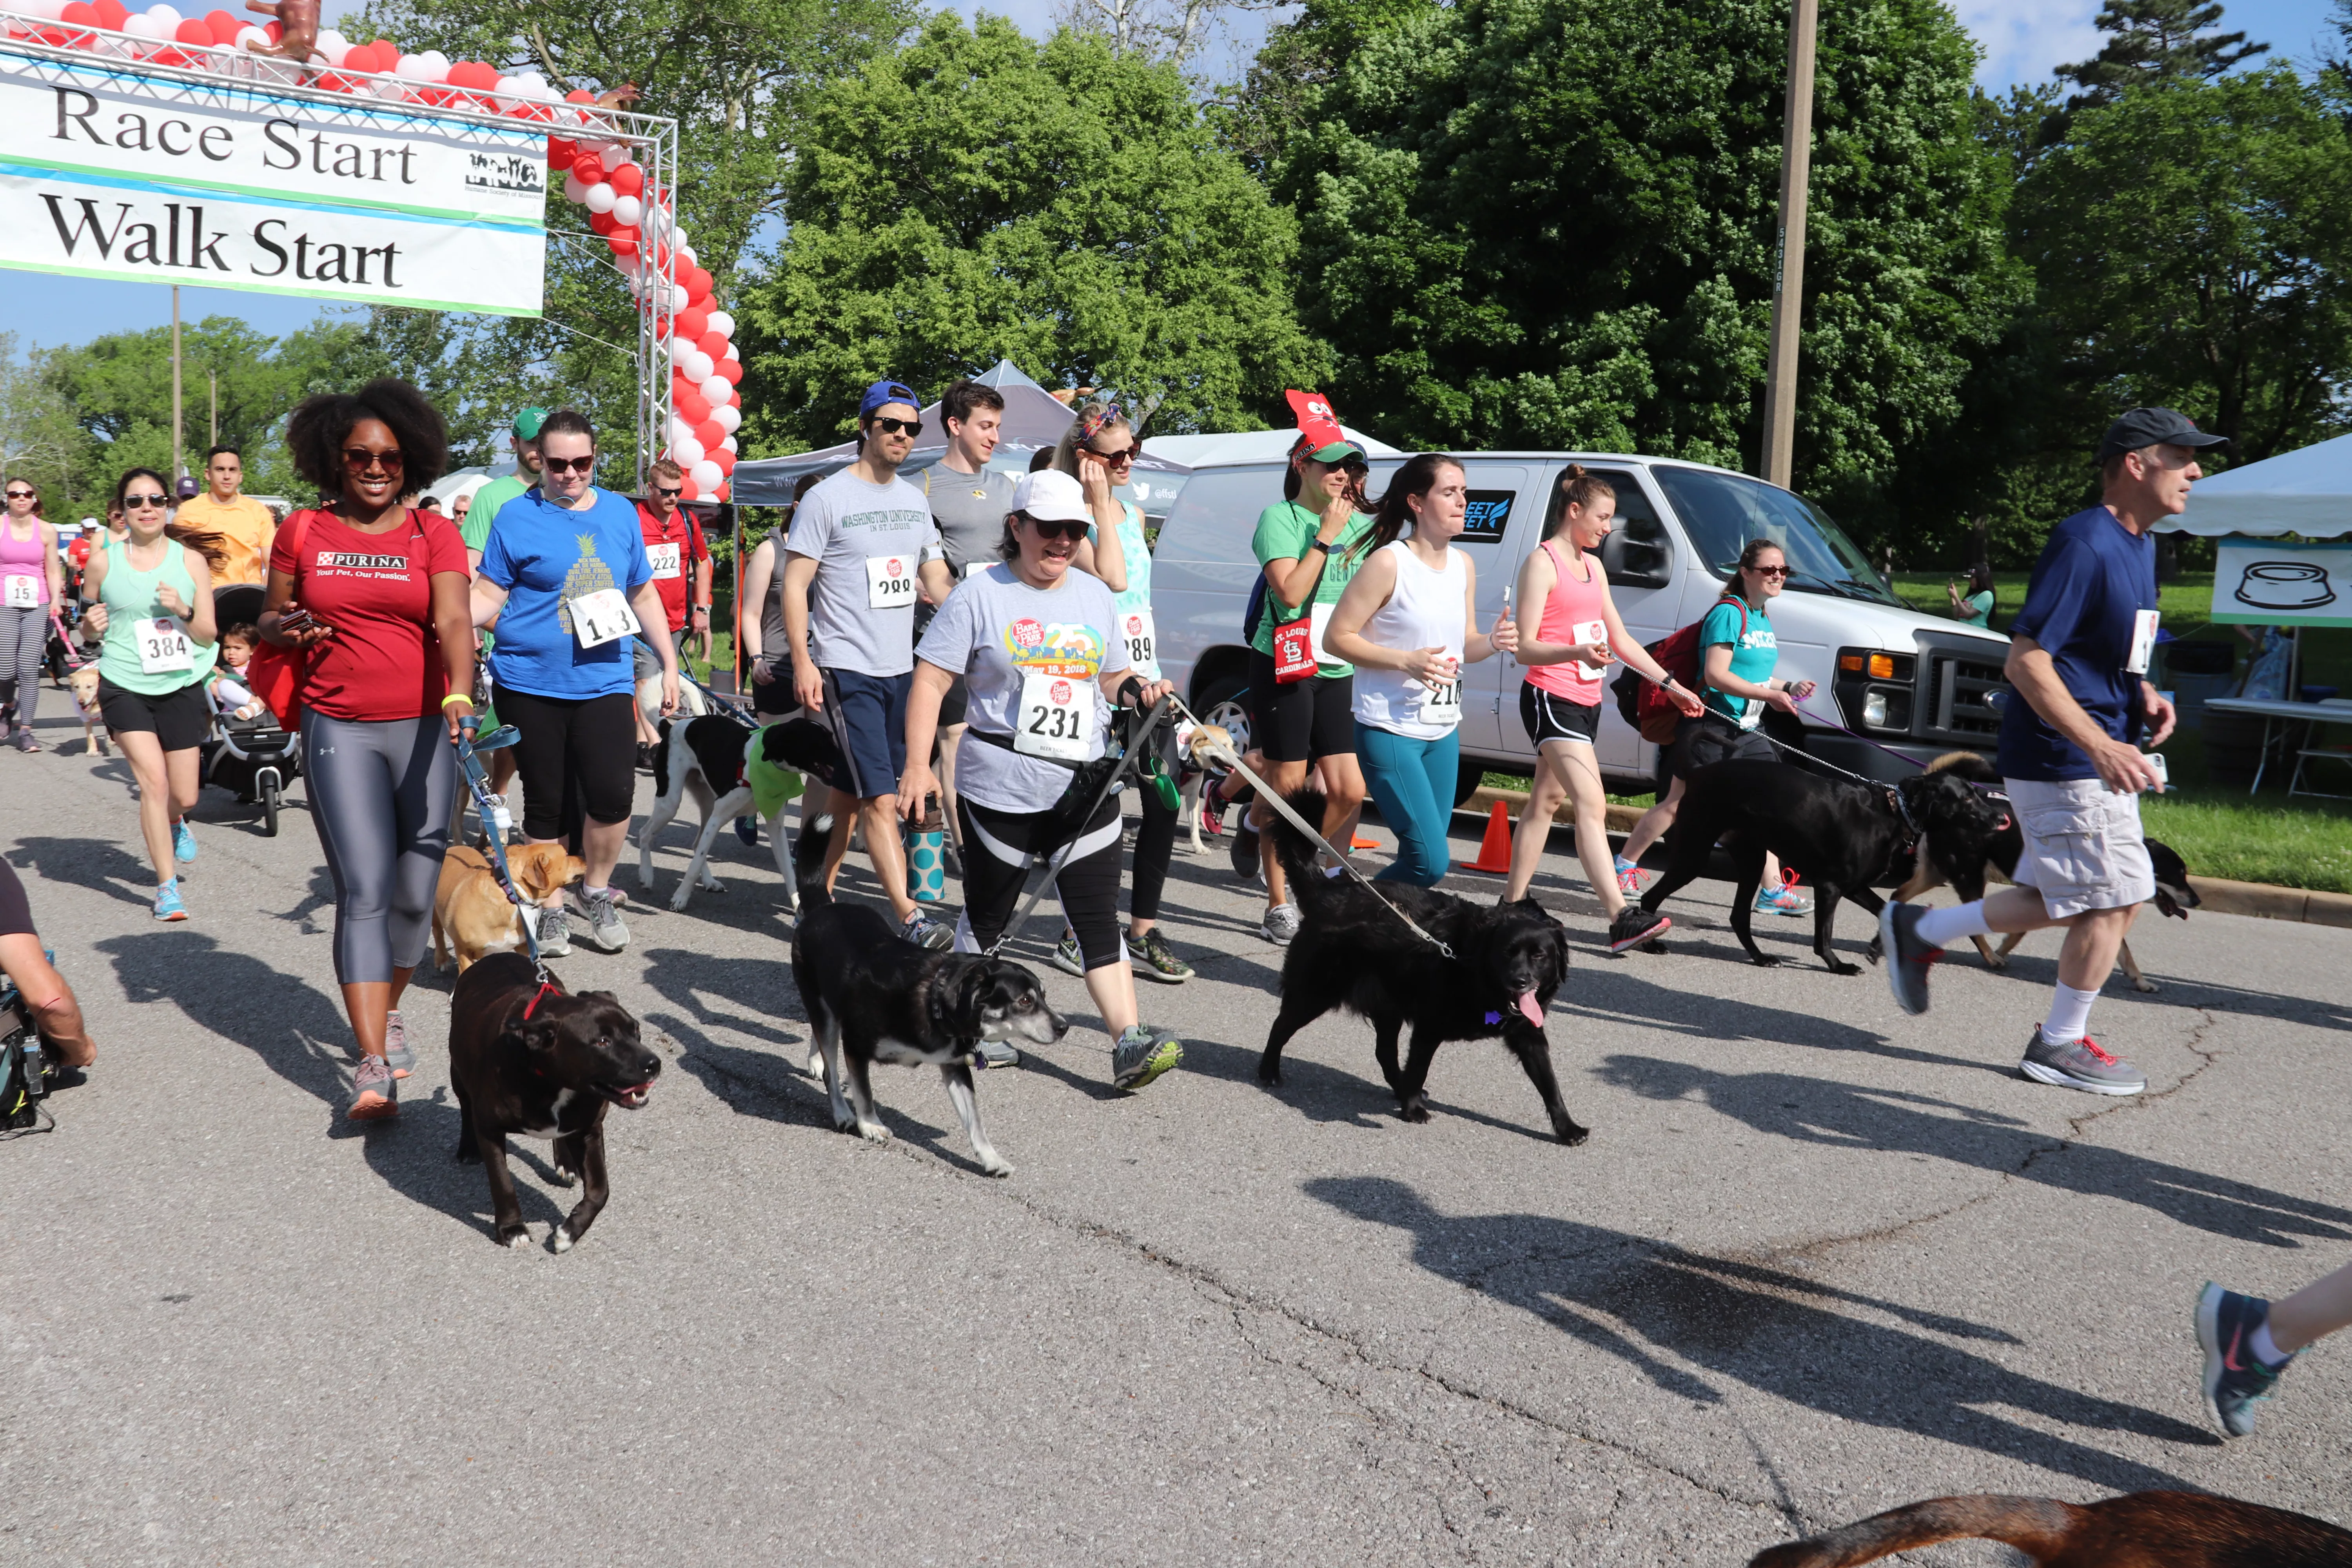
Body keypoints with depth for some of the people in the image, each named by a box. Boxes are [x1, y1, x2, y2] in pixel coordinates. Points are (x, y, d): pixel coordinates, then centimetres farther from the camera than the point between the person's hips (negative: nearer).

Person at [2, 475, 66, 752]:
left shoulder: (46, 531, 6)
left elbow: (53, 572, 10)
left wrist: (56, 601, -3)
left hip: (37, 607, 1)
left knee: (30, 668, -7)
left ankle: (25, 731, 1)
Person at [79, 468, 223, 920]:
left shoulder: (191, 560, 0)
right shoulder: (103, 562, 0)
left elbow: (208, 635, 1)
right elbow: (89, 628, 13)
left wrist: (183, 611, -18)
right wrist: (91, 625, -9)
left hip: (181, 686, 1)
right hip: (125, 684, -1)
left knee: (184, 796, 7)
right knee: (153, 781, -14)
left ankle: (174, 823, 46)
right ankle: (167, 886, -3)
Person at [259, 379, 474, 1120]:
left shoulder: (434, 533, 2)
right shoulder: (302, 533, 7)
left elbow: (454, 620, -12)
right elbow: (271, 616, 19)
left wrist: (459, 693, -30)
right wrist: (283, 630, -6)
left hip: (423, 728, 0)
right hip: (338, 730, 0)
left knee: (416, 891, 5)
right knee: (364, 890, -10)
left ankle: (387, 1010, 32)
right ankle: (375, 1064, -11)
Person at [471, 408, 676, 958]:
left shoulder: (620, 513, 10)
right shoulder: (518, 516, 0)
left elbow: (643, 594, 18)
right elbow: (489, 598, 0)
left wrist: (670, 665, 16)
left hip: (603, 681, 2)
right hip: (530, 684, -1)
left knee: (612, 794, -12)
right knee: (546, 803, 6)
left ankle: (597, 891, 14)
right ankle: (551, 908, 22)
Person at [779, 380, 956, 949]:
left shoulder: (915, 501, 13)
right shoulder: (827, 498, -7)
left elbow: (936, 579, 17)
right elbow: (794, 583, -8)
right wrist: (802, 661, -15)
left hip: (901, 667, 7)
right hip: (846, 669, -7)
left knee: (851, 794, 14)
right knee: (880, 799, -12)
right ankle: (909, 919, -13)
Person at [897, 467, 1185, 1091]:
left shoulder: (1095, 596, 12)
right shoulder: (980, 595, -3)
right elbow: (929, 682, -6)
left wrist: (1137, 691, 0)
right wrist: (918, 765, -15)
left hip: (1087, 788, 3)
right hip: (1002, 789, -3)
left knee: (1099, 917, -2)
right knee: (987, 915, 10)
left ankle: (1130, 1044, -7)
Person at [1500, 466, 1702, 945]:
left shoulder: (1593, 566, 16)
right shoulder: (1543, 562, -10)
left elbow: (1620, 639, 20)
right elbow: (1525, 648, -17)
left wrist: (1671, 685, 16)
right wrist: (1578, 652, -35)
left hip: (1586, 701, 9)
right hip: (1550, 697, -9)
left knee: (1547, 800, 12)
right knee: (1592, 806, -18)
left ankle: (1513, 902, 20)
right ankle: (1620, 919, -25)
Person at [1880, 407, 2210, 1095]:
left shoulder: (2140, 545, 13)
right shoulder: (2084, 542, -18)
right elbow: (2027, 660, -24)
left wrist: (2142, 694, 7)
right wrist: (2101, 746, -28)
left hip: (2093, 758, 10)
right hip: (2065, 761, -10)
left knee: (2064, 902, 13)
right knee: (2116, 898, -2)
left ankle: (1919, 931, 26)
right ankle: (2060, 1045, 14)